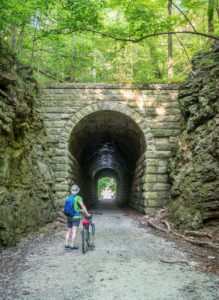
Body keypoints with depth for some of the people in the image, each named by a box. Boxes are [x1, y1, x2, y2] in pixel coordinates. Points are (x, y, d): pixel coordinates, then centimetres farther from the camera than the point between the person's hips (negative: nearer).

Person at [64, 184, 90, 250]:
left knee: (69, 231, 16)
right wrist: (87, 214, -17)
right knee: (74, 231, -2)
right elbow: (83, 206, -21)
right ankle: (72, 246, -1)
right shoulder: (78, 198, -12)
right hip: (76, 217, -6)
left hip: (69, 217, 6)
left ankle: (66, 245, 17)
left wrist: (80, 210, 23)